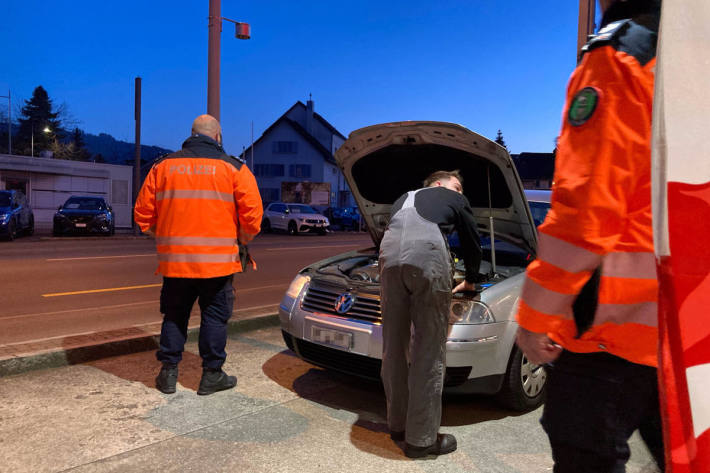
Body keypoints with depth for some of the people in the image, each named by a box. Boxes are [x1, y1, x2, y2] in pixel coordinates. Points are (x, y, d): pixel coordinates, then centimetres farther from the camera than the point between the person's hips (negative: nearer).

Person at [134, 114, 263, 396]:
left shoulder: (163, 166, 8)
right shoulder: (233, 168, 0)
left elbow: (143, 213, 8)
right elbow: (252, 214, -6)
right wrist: (242, 241, 11)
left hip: (174, 260, 3)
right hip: (218, 261, -2)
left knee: (174, 316, 16)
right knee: (215, 316, 9)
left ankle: (168, 373, 22)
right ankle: (212, 375, 15)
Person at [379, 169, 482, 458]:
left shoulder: (404, 199, 40)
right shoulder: (456, 201, 28)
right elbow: (472, 242, 32)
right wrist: (470, 281, 48)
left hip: (389, 254, 5)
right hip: (428, 256, -5)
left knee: (394, 346, 14)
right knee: (428, 351, 2)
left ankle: (398, 424, 26)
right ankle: (421, 439, 8)